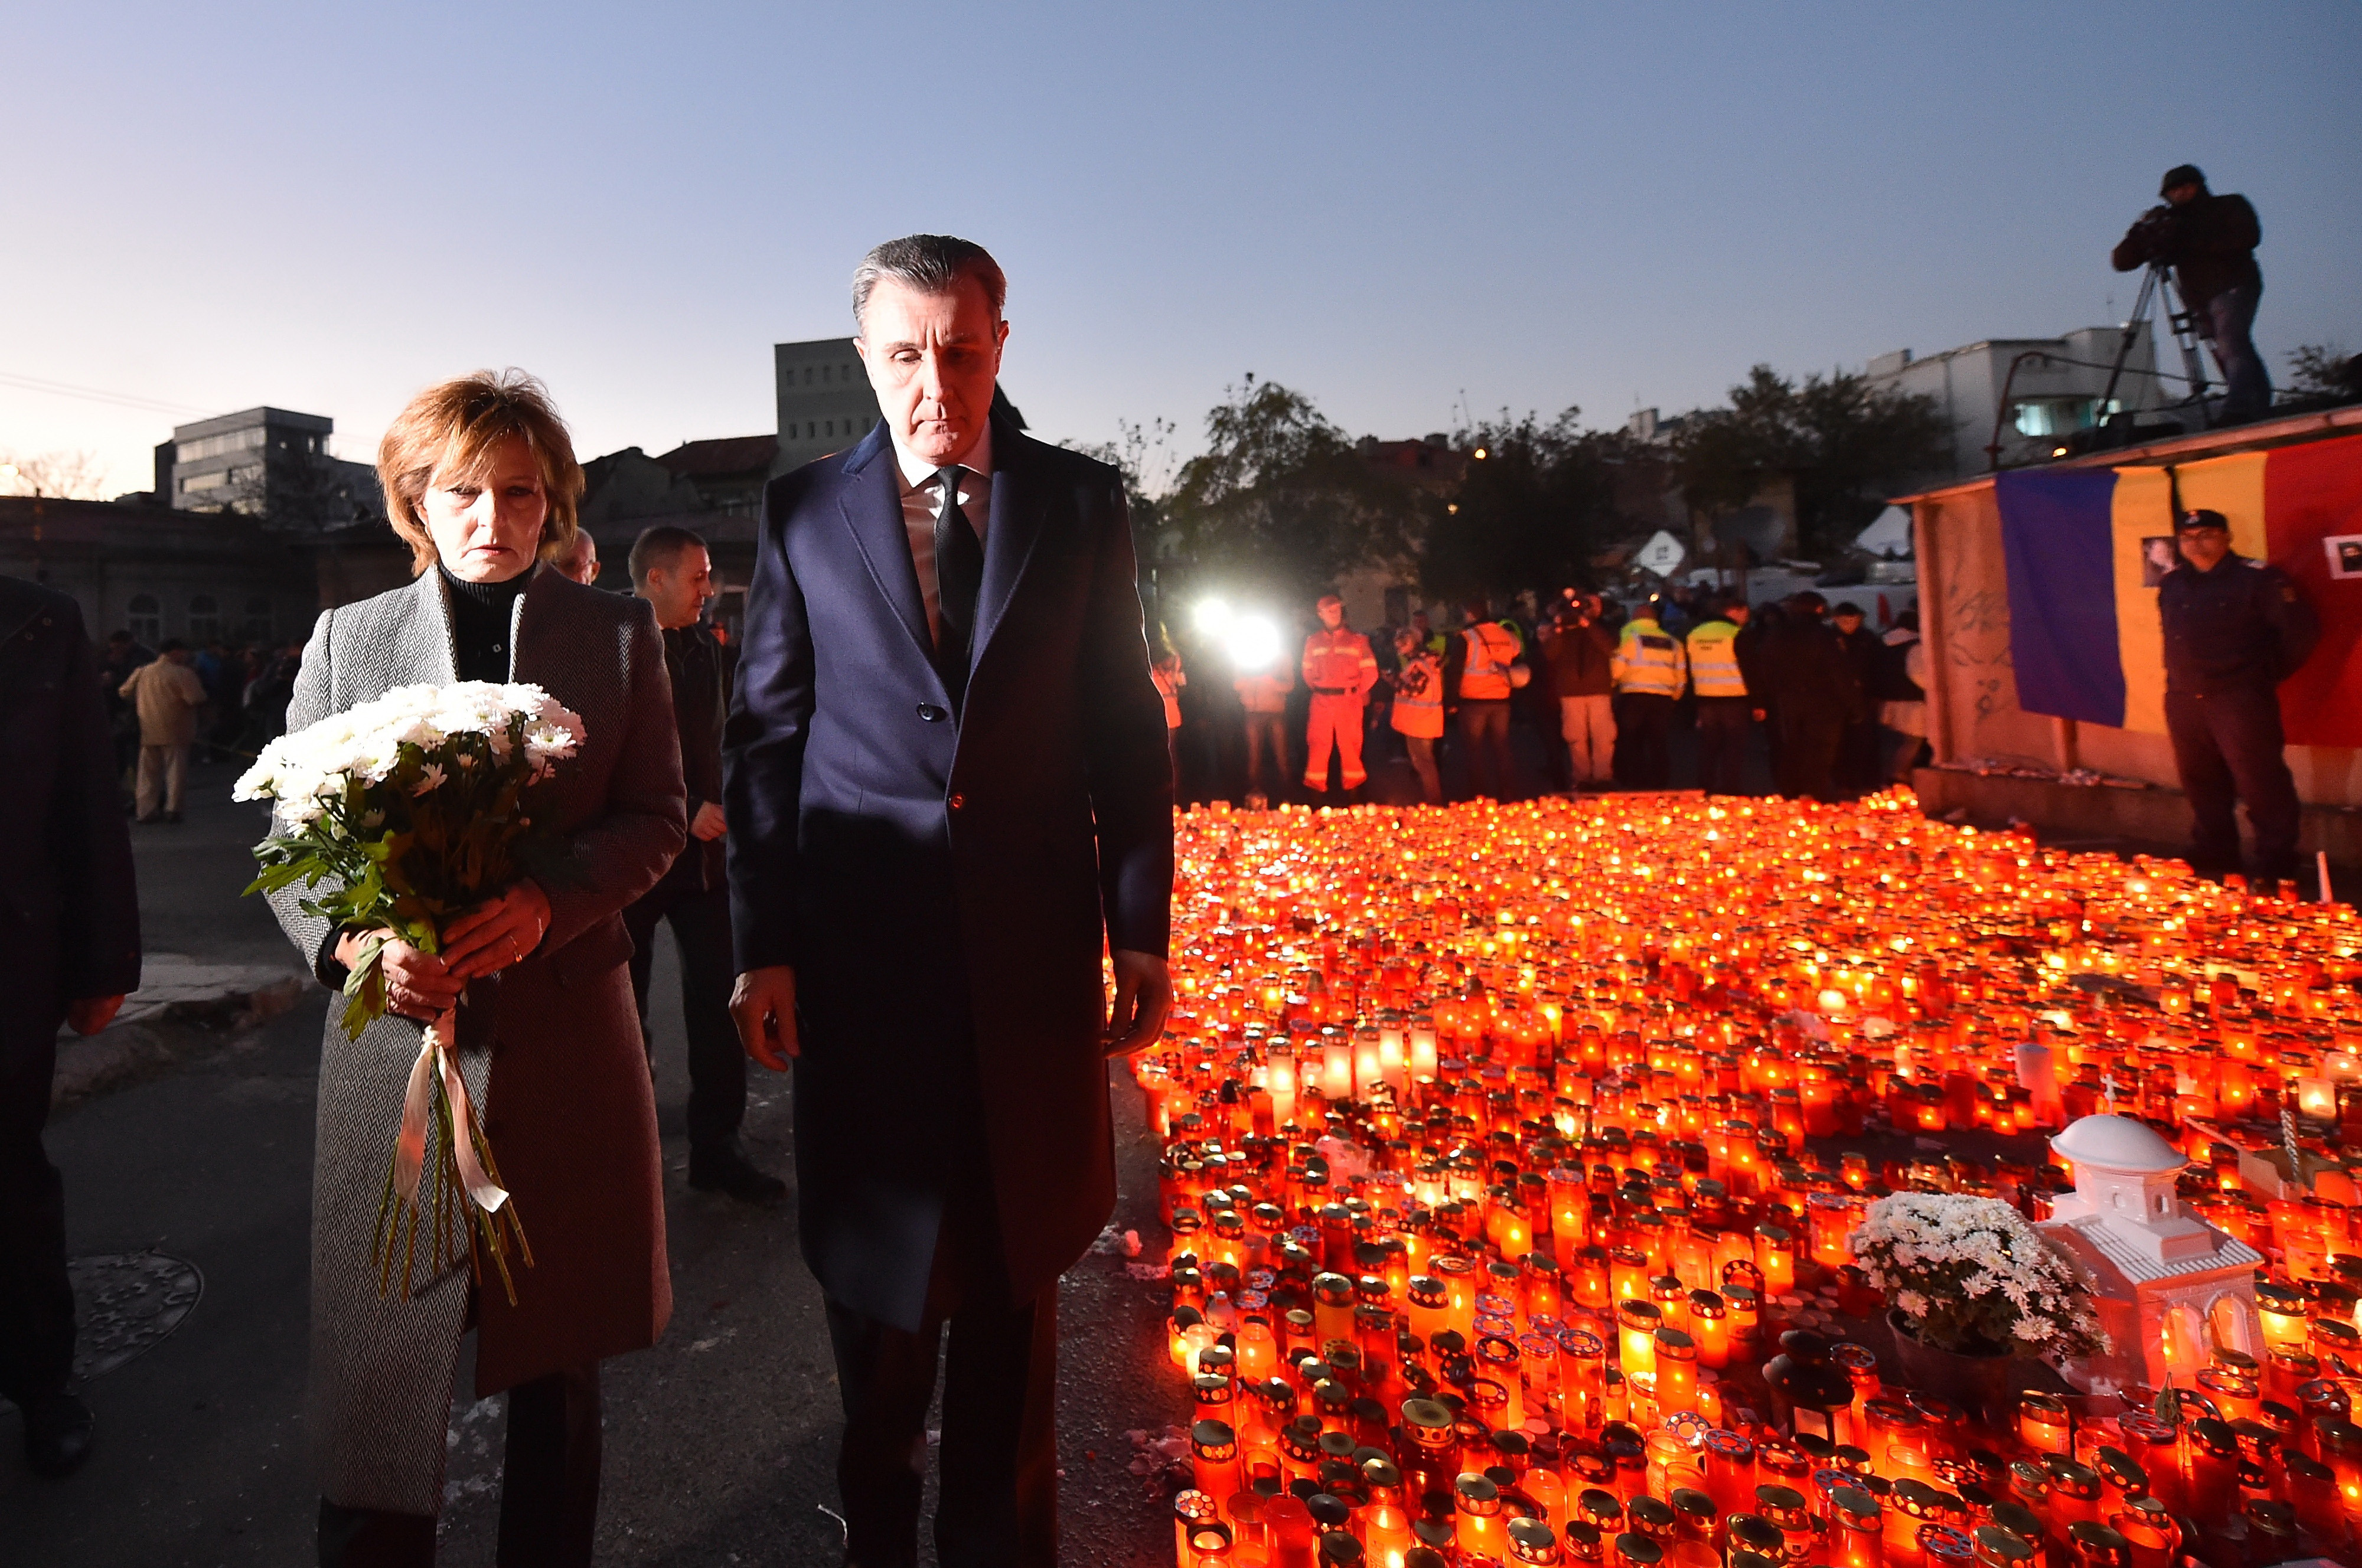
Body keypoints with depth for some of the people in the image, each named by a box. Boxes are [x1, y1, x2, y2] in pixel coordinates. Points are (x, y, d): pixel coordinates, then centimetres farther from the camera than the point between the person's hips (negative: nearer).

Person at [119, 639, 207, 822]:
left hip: (148, 732, 5)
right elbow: (197, 701, -16)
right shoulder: (183, 674, -11)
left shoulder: (142, 672, 8)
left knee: (149, 772, 12)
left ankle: (147, 810, 13)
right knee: (175, 770, 1)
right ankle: (172, 808, -3)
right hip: (174, 731, -5)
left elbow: (124, 692, 13)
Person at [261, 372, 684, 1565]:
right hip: (395, 1022, 0)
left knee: (558, 1349, 14)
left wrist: (547, 900, -18)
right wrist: (355, 942, -15)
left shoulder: (619, 633, 5)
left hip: (565, 1027, 0)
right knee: (377, 1357, 6)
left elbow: (656, 816, 0)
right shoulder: (346, 637, 7)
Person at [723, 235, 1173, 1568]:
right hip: (863, 948, 0)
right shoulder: (804, 512, 2)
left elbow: (1127, 727, 3)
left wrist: (1143, 933, 0)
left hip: (1032, 945, 1)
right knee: (877, 1254, 14)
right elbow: (766, 736, 2)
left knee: (1016, 1259, 14)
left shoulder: (1082, 502, 2)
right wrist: (764, 947, -3)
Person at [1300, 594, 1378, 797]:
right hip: (1321, 701, 2)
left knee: (1349, 742, 0)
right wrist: (1316, 690, 8)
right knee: (1318, 742, 0)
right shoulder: (1313, 641, 10)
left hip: (1349, 700, -2)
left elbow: (1370, 671, 2)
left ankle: (1353, 782, 10)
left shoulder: (1357, 639, 3)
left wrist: (1359, 692, 4)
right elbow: (1308, 671, 16)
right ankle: (1316, 782, 7)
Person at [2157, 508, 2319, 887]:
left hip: (2239, 700, -6)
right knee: (2202, 787, 15)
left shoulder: (2257, 579, -8)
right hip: (2184, 702, 6)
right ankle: (2212, 861, 26)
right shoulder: (2171, 585, 12)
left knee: (2261, 785, -5)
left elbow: (2300, 629, -8)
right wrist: (2180, 678, 16)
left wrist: (2270, 672, 0)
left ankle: (2276, 868, 4)